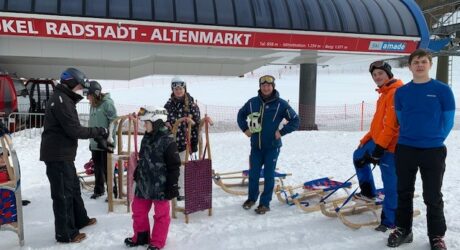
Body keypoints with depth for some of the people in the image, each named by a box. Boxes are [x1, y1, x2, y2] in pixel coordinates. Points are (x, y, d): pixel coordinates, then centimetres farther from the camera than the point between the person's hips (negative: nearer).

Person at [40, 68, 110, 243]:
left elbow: (72, 129, 16)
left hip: (63, 155, 11)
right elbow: (75, 130, -22)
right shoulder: (61, 100, -17)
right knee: (63, 193, -3)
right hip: (58, 156, -11)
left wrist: (97, 135, 8)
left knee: (73, 187, 22)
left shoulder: (64, 99, 17)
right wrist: (99, 131, -12)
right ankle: (66, 234, 7)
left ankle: (80, 219, 37)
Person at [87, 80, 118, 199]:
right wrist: (91, 140, 17)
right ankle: (98, 190, 30)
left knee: (107, 169, -1)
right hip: (94, 143, 8)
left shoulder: (107, 103, -13)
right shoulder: (93, 105, 11)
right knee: (97, 168, 17)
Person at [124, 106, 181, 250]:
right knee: (138, 210, 18)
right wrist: (137, 176, 21)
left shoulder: (167, 141, -17)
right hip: (144, 184, 8)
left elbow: (174, 166, -16)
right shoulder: (146, 138, 8)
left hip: (160, 186, -8)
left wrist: (172, 185, -16)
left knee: (161, 214, 8)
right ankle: (141, 236, 37)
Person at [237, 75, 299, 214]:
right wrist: (245, 129, 6)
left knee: (269, 175, 4)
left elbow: (295, 121, -5)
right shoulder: (252, 102, 0)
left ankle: (265, 203, 14)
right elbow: (241, 115, 18)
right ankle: (252, 198, 31)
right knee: (253, 174, 11)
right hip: (256, 146, 3)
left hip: (272, 147, -3)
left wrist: (281, 132, -10)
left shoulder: (281, 104, -9)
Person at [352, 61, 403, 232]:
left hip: (389, 146, -11)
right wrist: (365, 140, 20)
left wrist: (379, 148, -22)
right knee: (359, 156, 24)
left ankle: (390, 221, 6)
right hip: (377, 141, 11)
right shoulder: (384, 93, 15)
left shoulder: (396, 93, -17)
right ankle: (369, 193, 34)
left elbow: (391, 124, -23)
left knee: (390, 184, -4)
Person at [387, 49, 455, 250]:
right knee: (404, 193, 12)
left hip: (433, 151, -2)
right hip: (405, 149, 3)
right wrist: (410, 136, 9)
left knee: (433, 197, 4)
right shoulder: (401, 92, 5)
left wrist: (434, 140, 4)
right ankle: (403, 229, 27)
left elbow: (447, 121, 2)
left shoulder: (443, 90, -3)